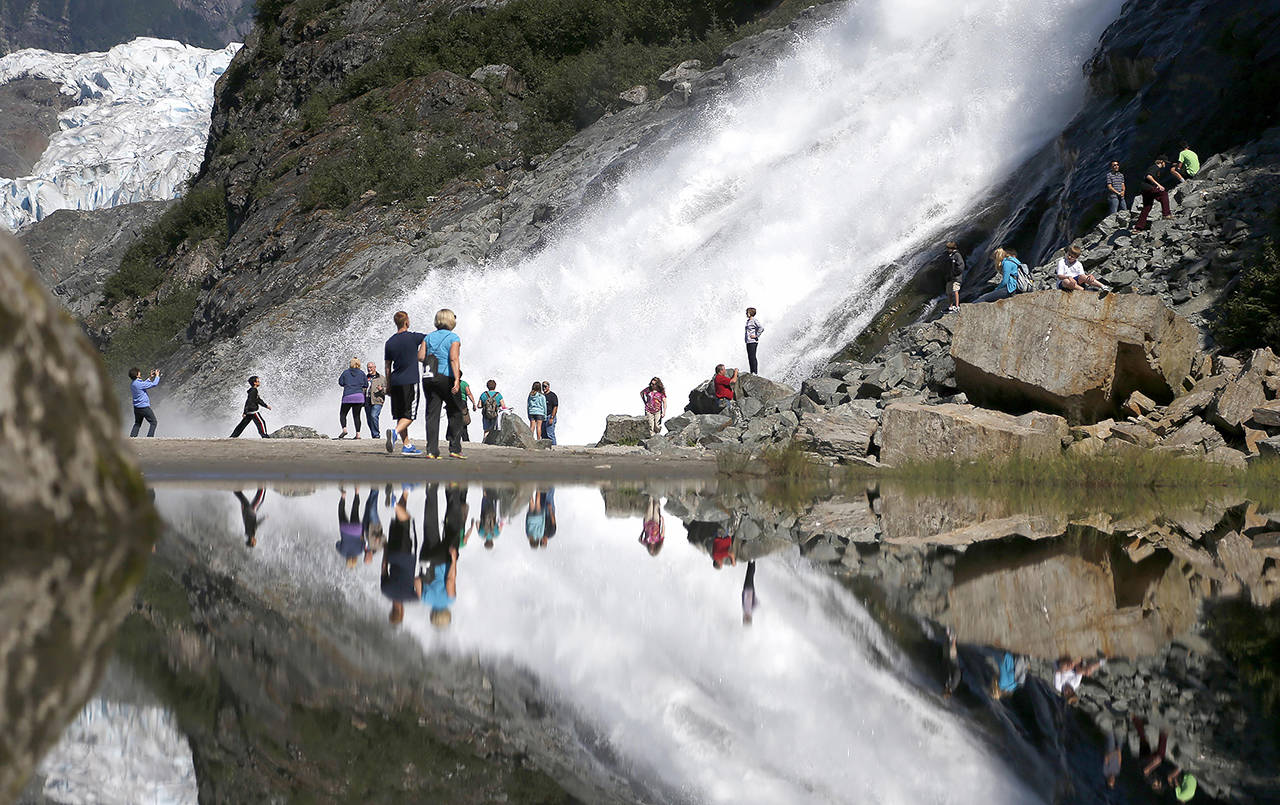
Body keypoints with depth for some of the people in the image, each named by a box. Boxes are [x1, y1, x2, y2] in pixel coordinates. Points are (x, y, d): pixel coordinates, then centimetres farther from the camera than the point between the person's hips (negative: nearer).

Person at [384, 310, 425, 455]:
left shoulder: (390, 342, 6)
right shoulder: (413, 337, -6)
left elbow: (388, 367, 10)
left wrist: (388, 386, 17)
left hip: (395, 383, 5)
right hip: (410, 382, -5)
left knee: (401, 415, 11)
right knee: (409, 415, -4)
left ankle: (407, 445, 13)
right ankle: (395, 432, -29)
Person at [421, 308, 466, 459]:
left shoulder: (429, 337, 11)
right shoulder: (454, 338, -3)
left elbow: (420, 356, 2)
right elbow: (454, 358, -15)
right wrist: (457, 380, -22)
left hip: (429, 379, 4)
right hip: (447, 378, -4)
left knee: (432, 414, 2)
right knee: (455, 414, 8)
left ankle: (432, 450, -5)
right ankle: (454, 449, 4)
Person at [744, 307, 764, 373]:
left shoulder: (754, 320, -11)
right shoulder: (748, 321, 16)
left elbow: (761, 327, -21)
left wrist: (756, 335, -17)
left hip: (753, 341, -9)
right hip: (748, 341, 9)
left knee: (752, 357, -10)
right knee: (749, 357, 9)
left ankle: (755, 372, -9)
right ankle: (751, 372, 13)